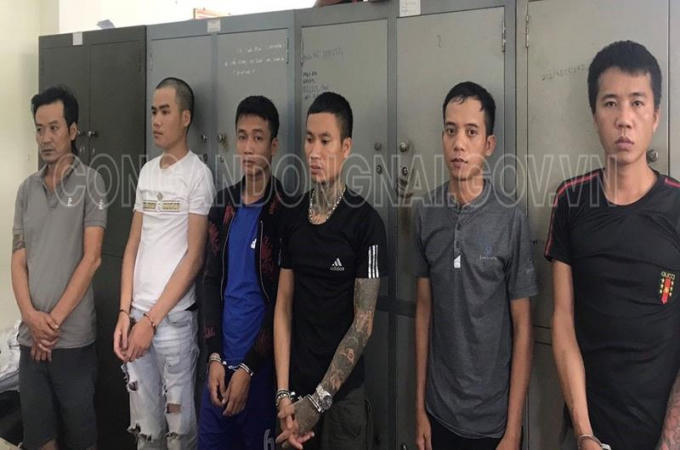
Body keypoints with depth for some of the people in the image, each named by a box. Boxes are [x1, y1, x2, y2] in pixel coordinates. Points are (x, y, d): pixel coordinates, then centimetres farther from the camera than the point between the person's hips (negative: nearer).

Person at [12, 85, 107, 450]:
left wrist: (55, 319, -10)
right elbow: (18, 259, 8)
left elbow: (91, 258, -9)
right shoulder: (27, 189, 10)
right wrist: (31, 316, -7)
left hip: (73, 337, -4)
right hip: (31, 336, 4)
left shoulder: (90, 182, -4)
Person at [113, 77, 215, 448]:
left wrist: (152, 319, -13)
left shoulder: (198, 174, -7)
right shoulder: (147, 172, 11)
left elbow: (194, 256, -12)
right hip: (137, 315, 5)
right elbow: (133, 245, 12)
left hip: (173, 318, -5)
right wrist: (125, 313, 3)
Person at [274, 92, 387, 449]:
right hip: (297, 385, 4)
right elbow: (283, 306, 1)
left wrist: (319, 400, -13)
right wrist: (284, 392, -6)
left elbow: (363, 323, -13)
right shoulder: (293, 218, 2)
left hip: (343, 392, -4)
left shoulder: (365, 222, -12)